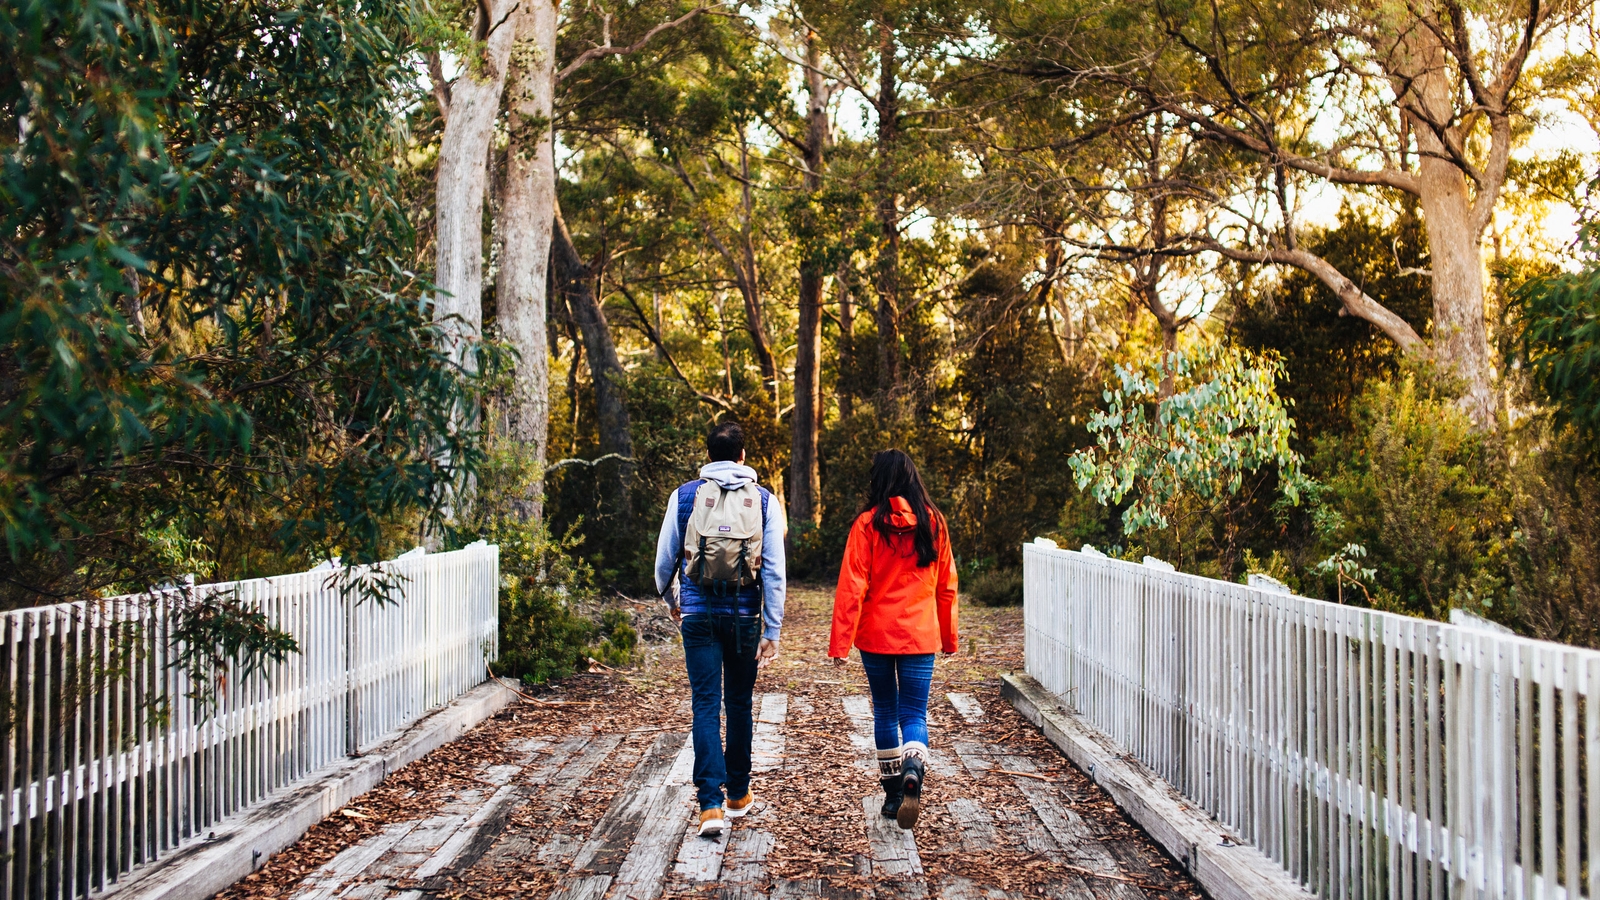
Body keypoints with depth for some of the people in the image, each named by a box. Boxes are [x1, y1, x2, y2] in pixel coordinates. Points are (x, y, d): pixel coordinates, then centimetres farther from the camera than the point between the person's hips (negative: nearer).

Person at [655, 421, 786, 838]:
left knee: (706, 707, 0)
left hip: (699, 614, -1)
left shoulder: (685, 496, 1)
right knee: (739, 704, 15)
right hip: (745, 616, 1)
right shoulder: (764, 501, 1)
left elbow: (665, 560, 6)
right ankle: (738, 794, 28)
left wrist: (671, 600, 25)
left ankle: (711, 804, -9)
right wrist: (772, 632, -1)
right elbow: (774, 571, -4)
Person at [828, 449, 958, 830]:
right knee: (914, 714, 4)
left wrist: (840, 642, -8)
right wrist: (949, 637, 18)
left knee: (885, 711, 15)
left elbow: (851, 587, -11)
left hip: (875, 635, -1)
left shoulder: (867, 524, -8)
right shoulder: (934, 523, 1)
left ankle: (892, 793, 22)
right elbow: (946, 586, 8)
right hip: (920, 636, 1)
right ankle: (913, 772, -25)